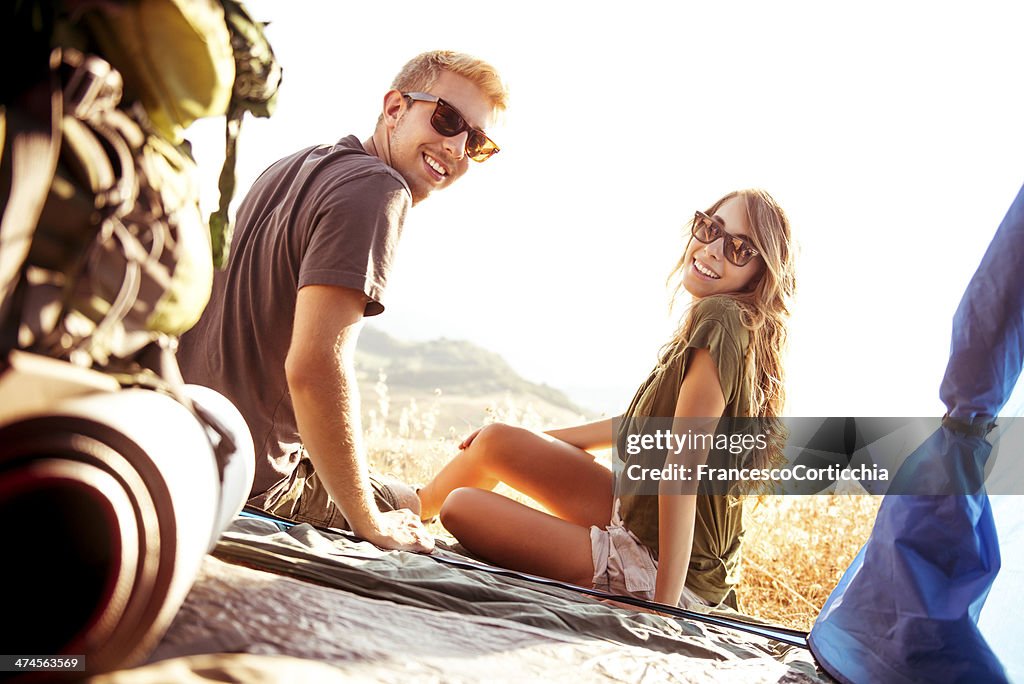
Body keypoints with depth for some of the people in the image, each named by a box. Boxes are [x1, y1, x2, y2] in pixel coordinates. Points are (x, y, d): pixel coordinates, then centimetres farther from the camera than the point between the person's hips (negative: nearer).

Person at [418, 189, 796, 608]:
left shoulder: (720, 316, -22)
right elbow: (645, 423, 17)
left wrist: (664, 604, -27)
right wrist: (536, 438, 23)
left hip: (661, 569, -9)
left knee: (460, 508, -4)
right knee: (496, 441, 15)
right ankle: (415, 504, 41)